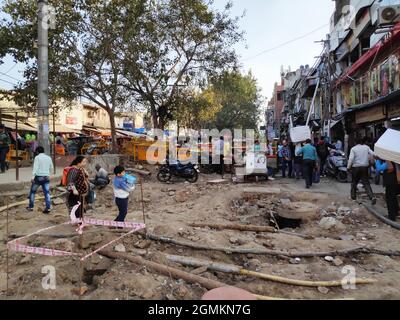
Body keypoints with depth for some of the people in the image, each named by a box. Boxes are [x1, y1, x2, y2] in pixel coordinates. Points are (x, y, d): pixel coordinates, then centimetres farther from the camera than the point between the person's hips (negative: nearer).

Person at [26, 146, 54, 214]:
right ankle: (48, 208, -7)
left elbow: (35, 167, -15)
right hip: (46, 177, 4)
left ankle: (31, 207, 20)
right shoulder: (49, 158, 12)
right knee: (47, 193, 1)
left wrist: (33, 176, -19)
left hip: (38, 177, -4)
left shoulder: (37, 157, -4)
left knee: (32, 191, 14)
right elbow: (51, 168, 20)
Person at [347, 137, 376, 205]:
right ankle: (372, 197, -14)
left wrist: (348, 167, -7)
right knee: (366, 183, 1)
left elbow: (351, 159, -13)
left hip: (356, 167, -2)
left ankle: (353, 196, 23)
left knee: (354, 182, 15)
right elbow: (373, 154, -5)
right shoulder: (366, 147, 4)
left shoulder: (353, 149, -4)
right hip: (365, 167, 2)